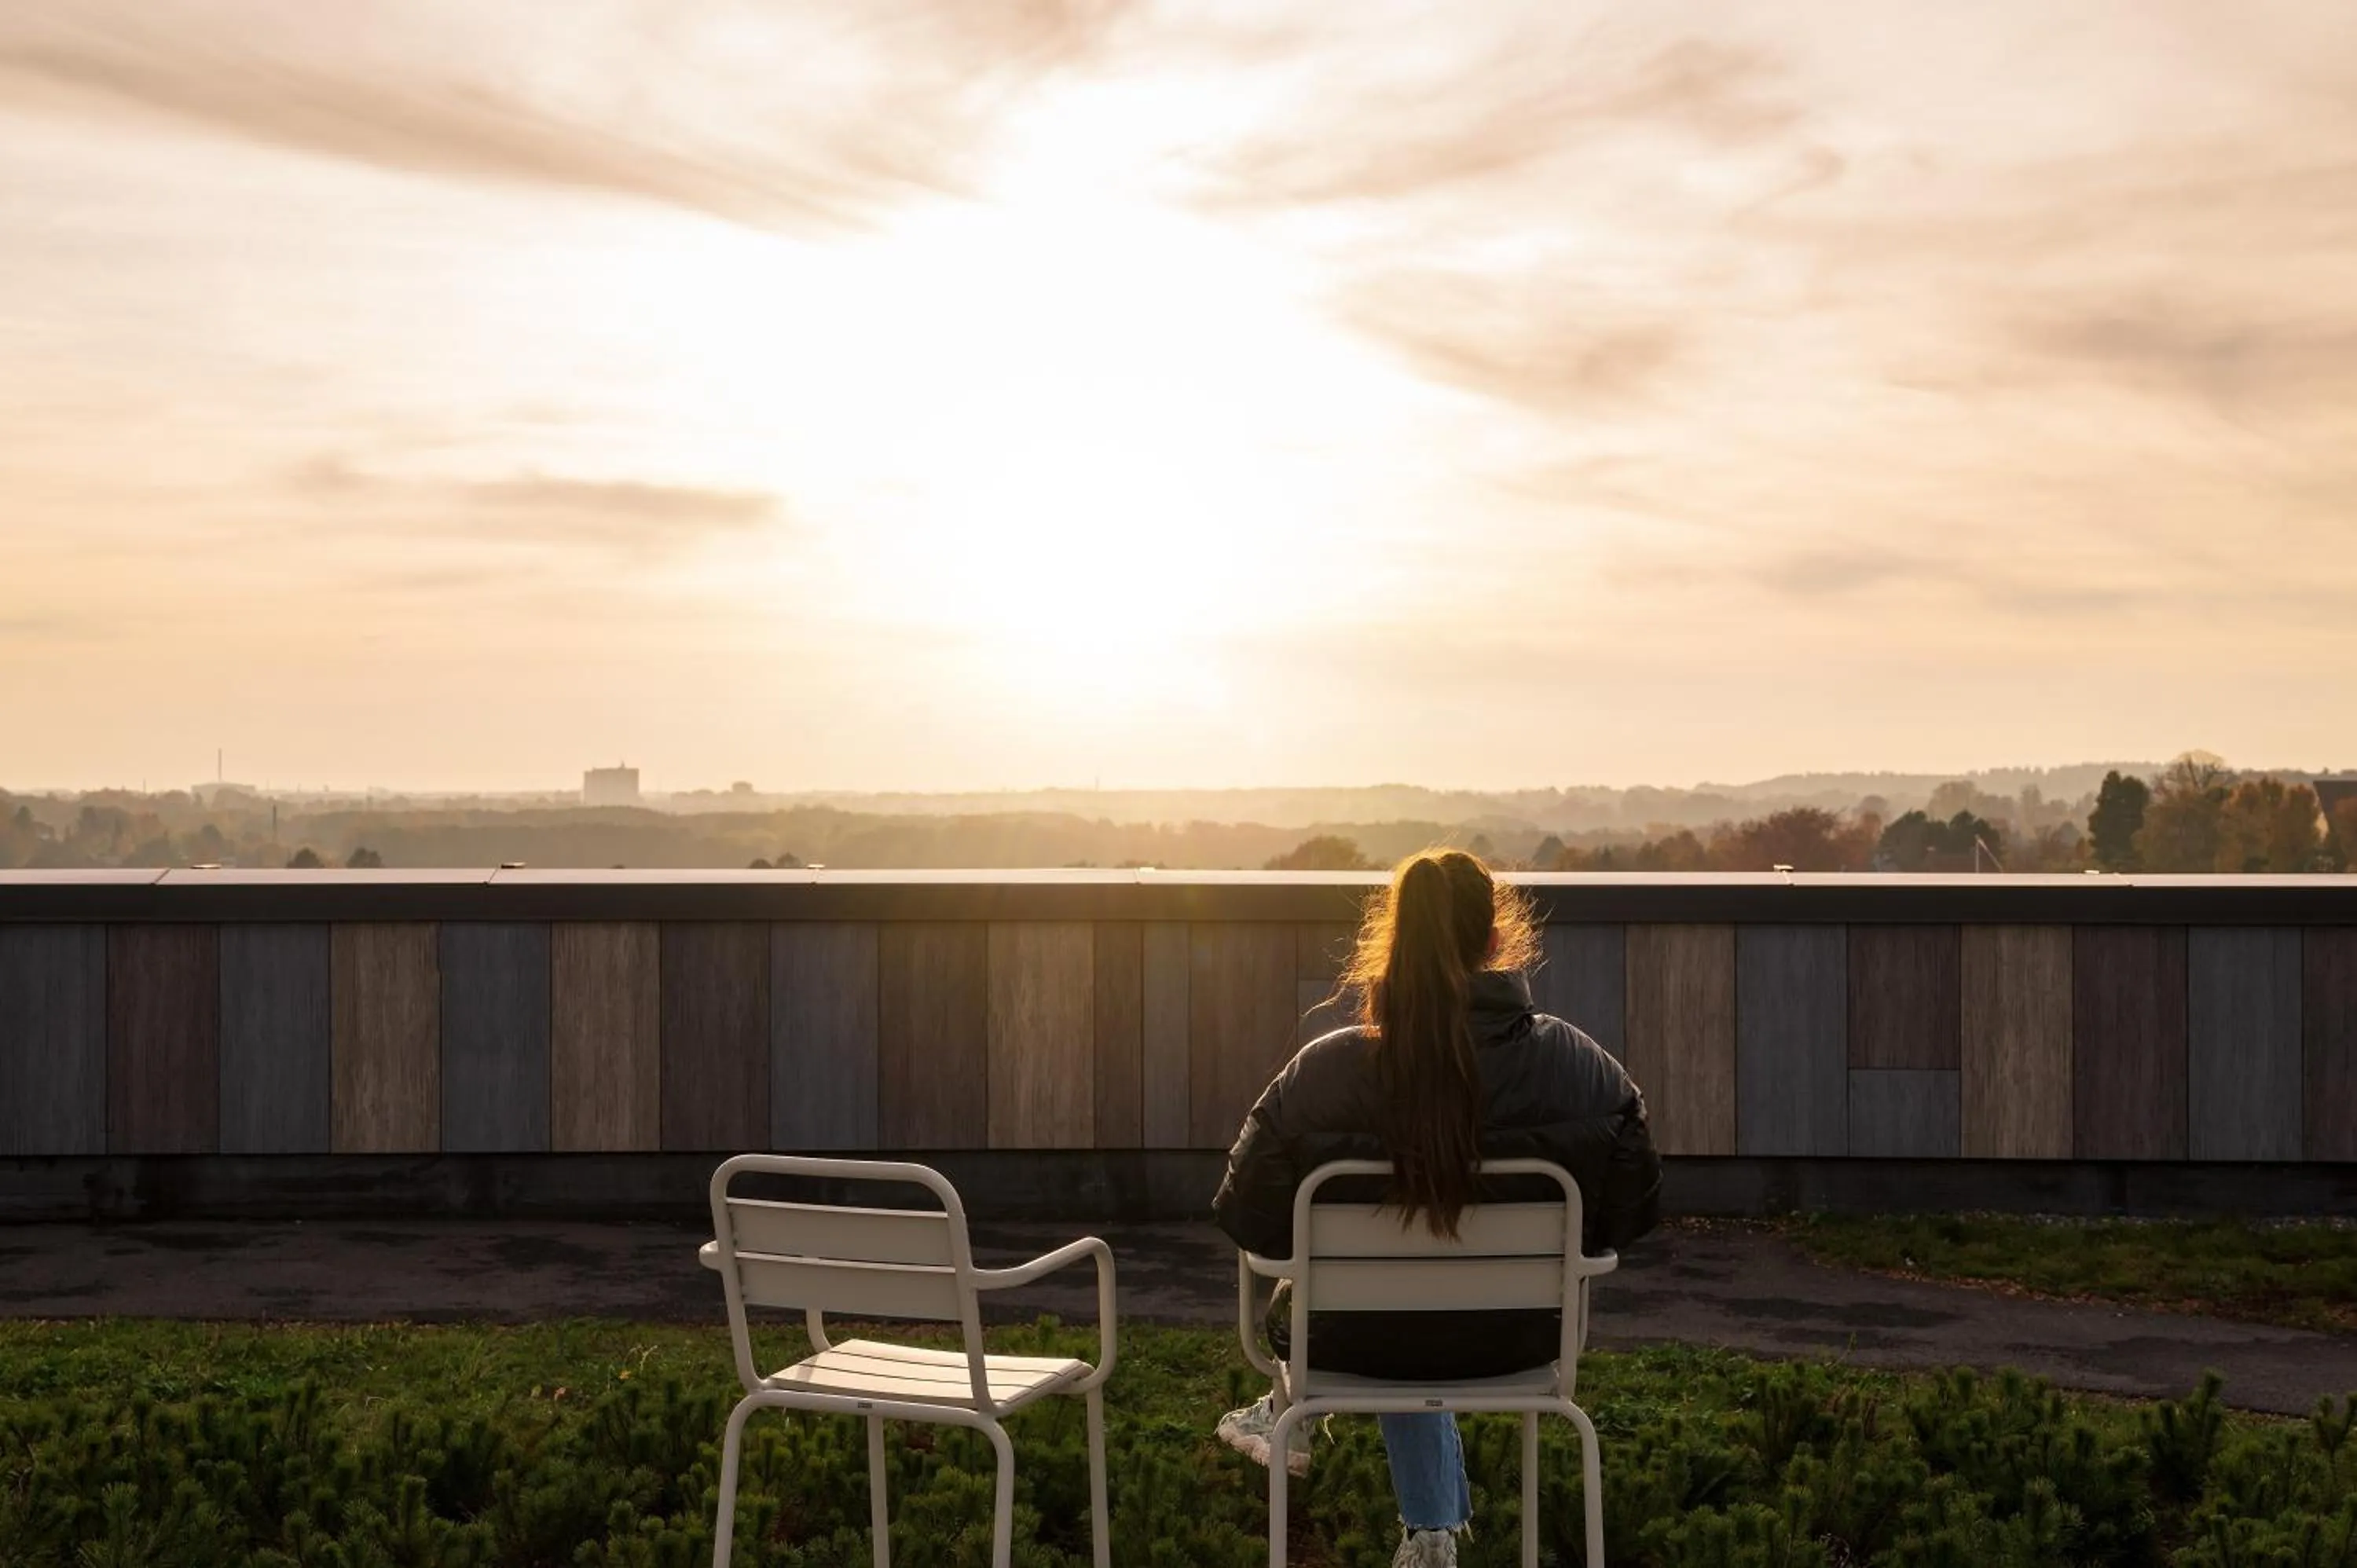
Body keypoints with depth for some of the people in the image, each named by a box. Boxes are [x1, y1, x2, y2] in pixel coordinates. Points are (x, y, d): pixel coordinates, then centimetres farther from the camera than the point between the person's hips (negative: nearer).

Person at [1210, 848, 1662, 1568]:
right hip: (1517, 1340, 2)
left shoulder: (1324, 1069, -22)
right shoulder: (1576, 1062, -18)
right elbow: (1635, 1206, -7)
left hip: (1368, 1345, -1)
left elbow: (1248, 1218, -13)